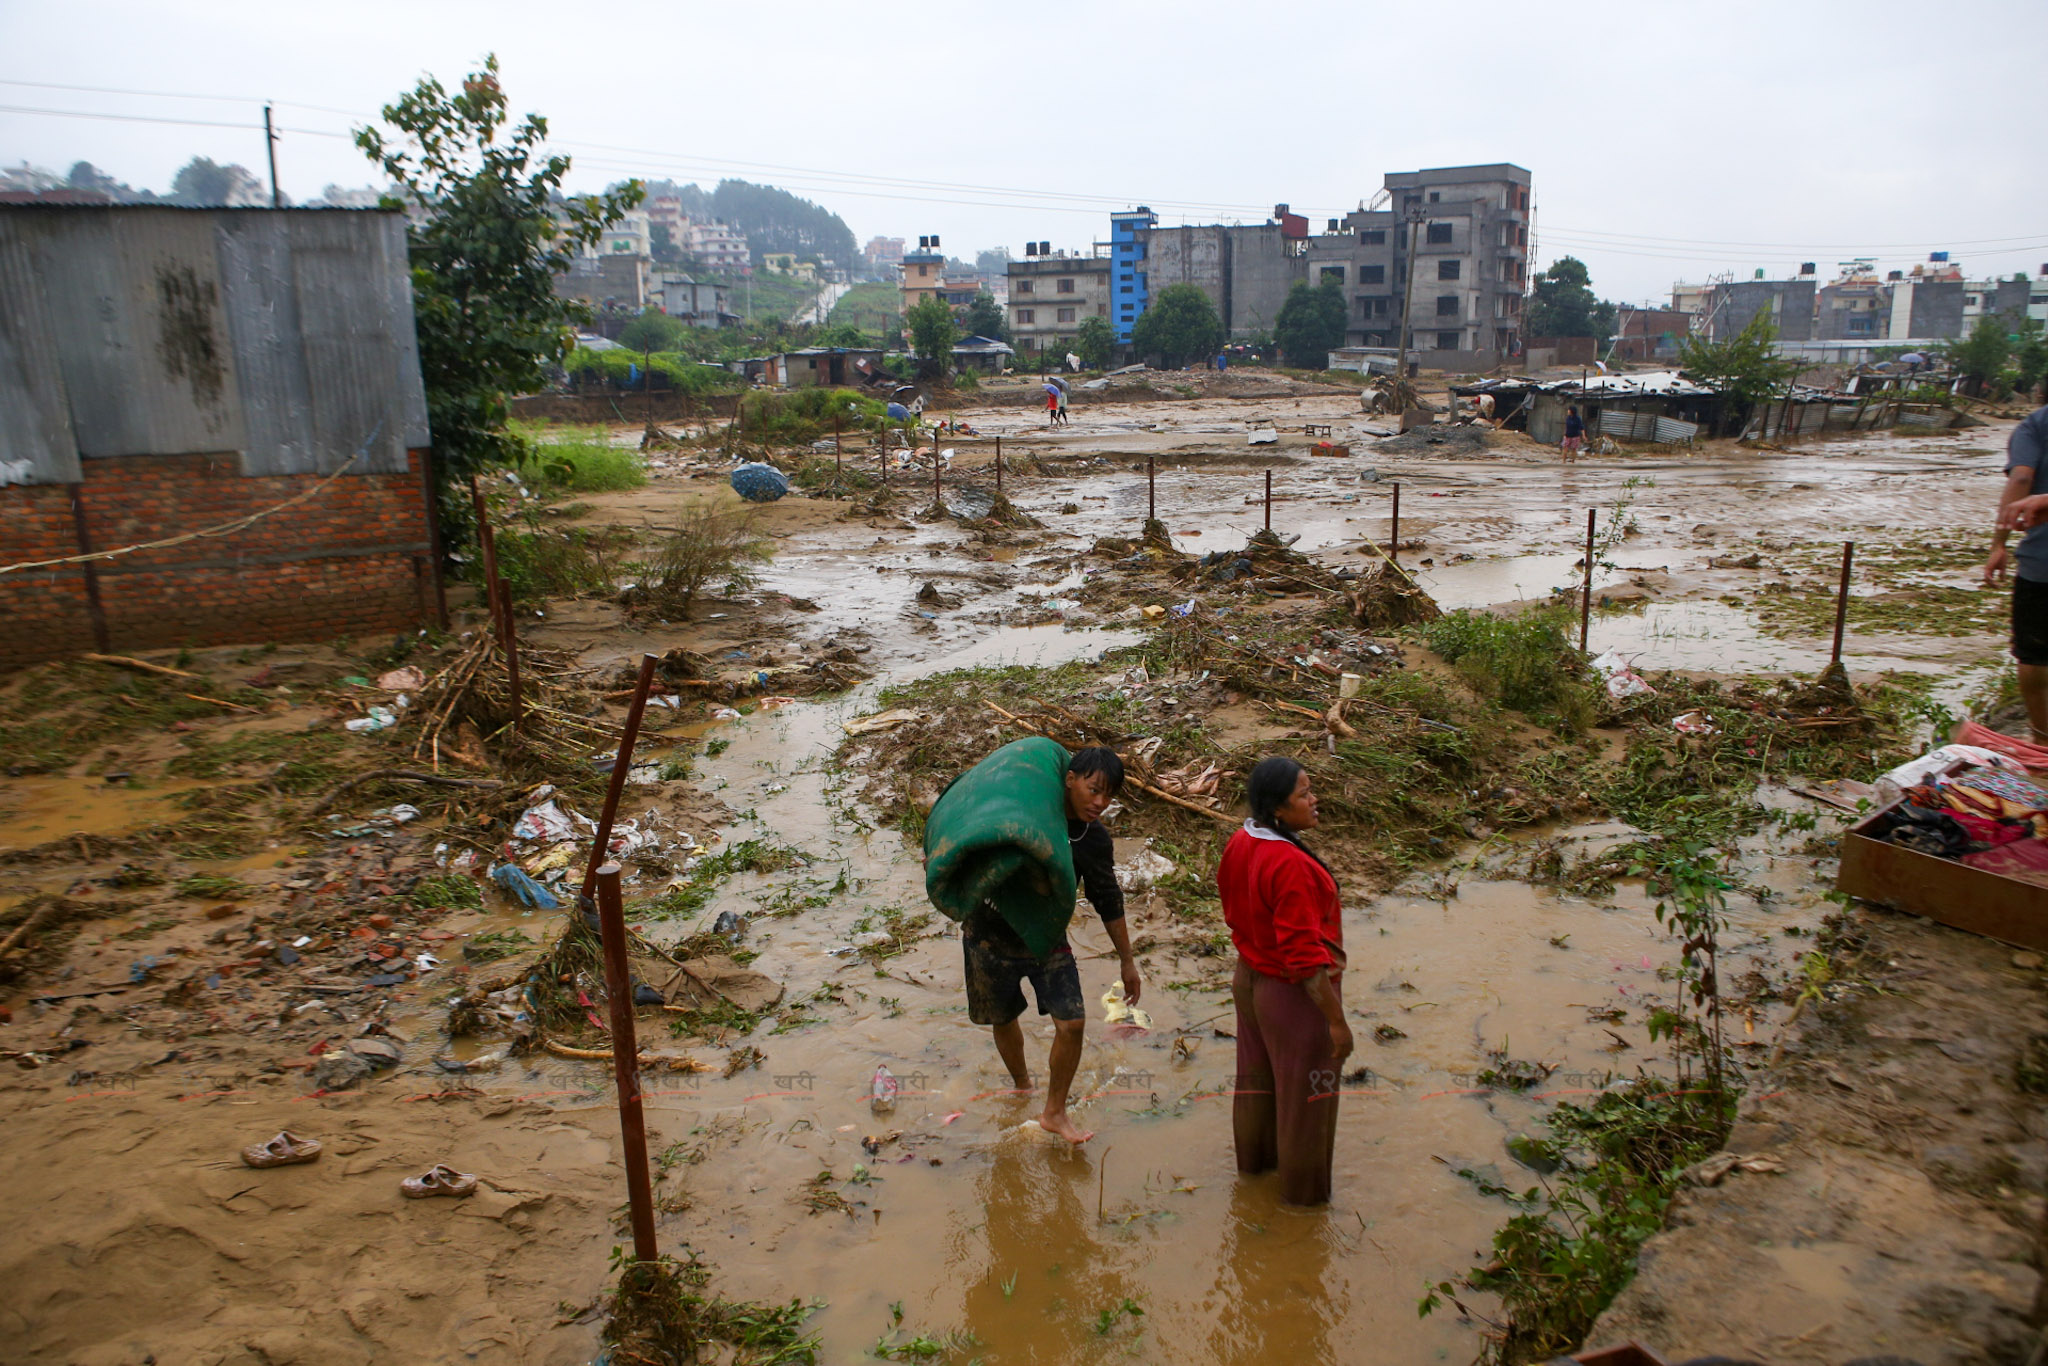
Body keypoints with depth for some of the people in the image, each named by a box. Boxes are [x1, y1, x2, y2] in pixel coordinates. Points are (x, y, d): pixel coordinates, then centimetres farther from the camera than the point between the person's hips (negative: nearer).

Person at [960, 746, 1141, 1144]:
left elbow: (1108, 902, 4)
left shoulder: (1096, 841, -10)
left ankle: (1054, 1112, 14)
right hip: (991, 935, -2)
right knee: (1003, 1019, 14)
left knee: (1071, 1022, -7)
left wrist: (1127, 961, 12)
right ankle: (1022, 1087, 43)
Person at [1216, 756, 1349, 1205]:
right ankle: (1303, 1190, 33)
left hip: (1251, 980, 8)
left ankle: (1254, 1157, 49)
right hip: (1295, 996, -8)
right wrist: (1336, 1020, -21)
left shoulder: (1238, 845, -6)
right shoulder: (1290, 866, -32)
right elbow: (1305, 957, -29)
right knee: (1304, 1092, 13)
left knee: (1257, 1075, 27)